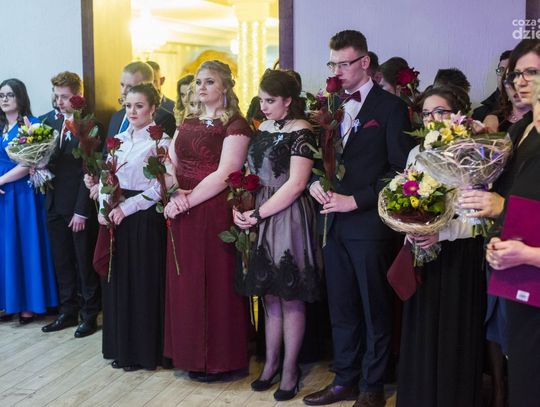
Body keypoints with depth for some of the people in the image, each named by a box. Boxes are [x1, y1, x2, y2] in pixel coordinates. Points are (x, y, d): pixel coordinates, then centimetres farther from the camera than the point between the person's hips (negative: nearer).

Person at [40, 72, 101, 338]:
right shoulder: (49, 121, 8)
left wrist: (82, 211, -14)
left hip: (79, 206, -6)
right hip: (55, 205, 6)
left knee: (85, 262, 6)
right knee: (62, 262, 14)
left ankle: (90, 315, 20)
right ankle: (68, 312, 27)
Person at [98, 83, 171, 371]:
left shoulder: (160, 141, -8)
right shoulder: (118, 139, 12)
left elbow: (159, 187, -14)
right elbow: (105, 176, 12)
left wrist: (127, 207, -16)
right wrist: (104, 207, -4)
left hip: (145, 217, -6)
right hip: (116, 217, 6)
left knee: (144, 282, 1)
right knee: (118, 280, 11)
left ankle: (145, 350, 14)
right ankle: (122, 347, 24)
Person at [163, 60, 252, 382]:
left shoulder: (235, 125, -7)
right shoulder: (187, 125, 15)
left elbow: (224, 175, -17)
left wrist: (186, 202, -17)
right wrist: (174, 193, -12)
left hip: (216, 213, -7)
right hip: (183, 216, 7)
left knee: (216, 283, 1)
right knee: (186, 283, 11)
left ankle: (221, 360, 15)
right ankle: (191, 353, 26)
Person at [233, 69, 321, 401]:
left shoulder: (301, 132, -10)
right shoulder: (263, 129, 12)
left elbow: (295, 185, -16)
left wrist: (258, 214, -14)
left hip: (288, 219, -6)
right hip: (259, 218, 7)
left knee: (290, 298, 2)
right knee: (270, 296, 12)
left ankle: (290, 369, 13)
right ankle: (271, 363, 23)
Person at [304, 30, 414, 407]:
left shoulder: (390, 106, -5)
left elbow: (400, 169, -10)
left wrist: (356, 201, -14)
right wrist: (315, 182, -4)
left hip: (370, 224, -5)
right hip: (334, 222, 6)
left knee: (376, 311, 7)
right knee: (341, 309, 13)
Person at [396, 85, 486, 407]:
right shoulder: (416, 154, 9)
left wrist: (442, 232, -23)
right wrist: (410, 229, -6)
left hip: (460, 257, -4)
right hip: (421, 255, 4)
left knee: (454, 336, 5)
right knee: (421, 334, 10)